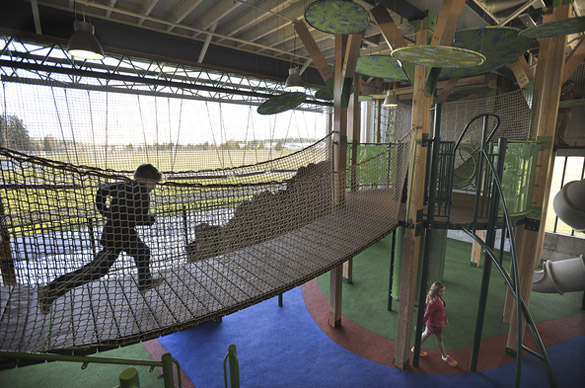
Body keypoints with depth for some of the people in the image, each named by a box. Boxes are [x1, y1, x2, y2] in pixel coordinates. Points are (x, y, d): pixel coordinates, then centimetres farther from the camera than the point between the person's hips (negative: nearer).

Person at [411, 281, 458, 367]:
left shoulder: (439, 299, -4)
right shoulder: (433, 302, -34)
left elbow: (442, 310, 12)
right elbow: (427, 314, -29)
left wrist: (445, 319, 23)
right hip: (435, 324, -9)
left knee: (426, 334, 23)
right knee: (440, 340, 13)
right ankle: (445, 357, 37)